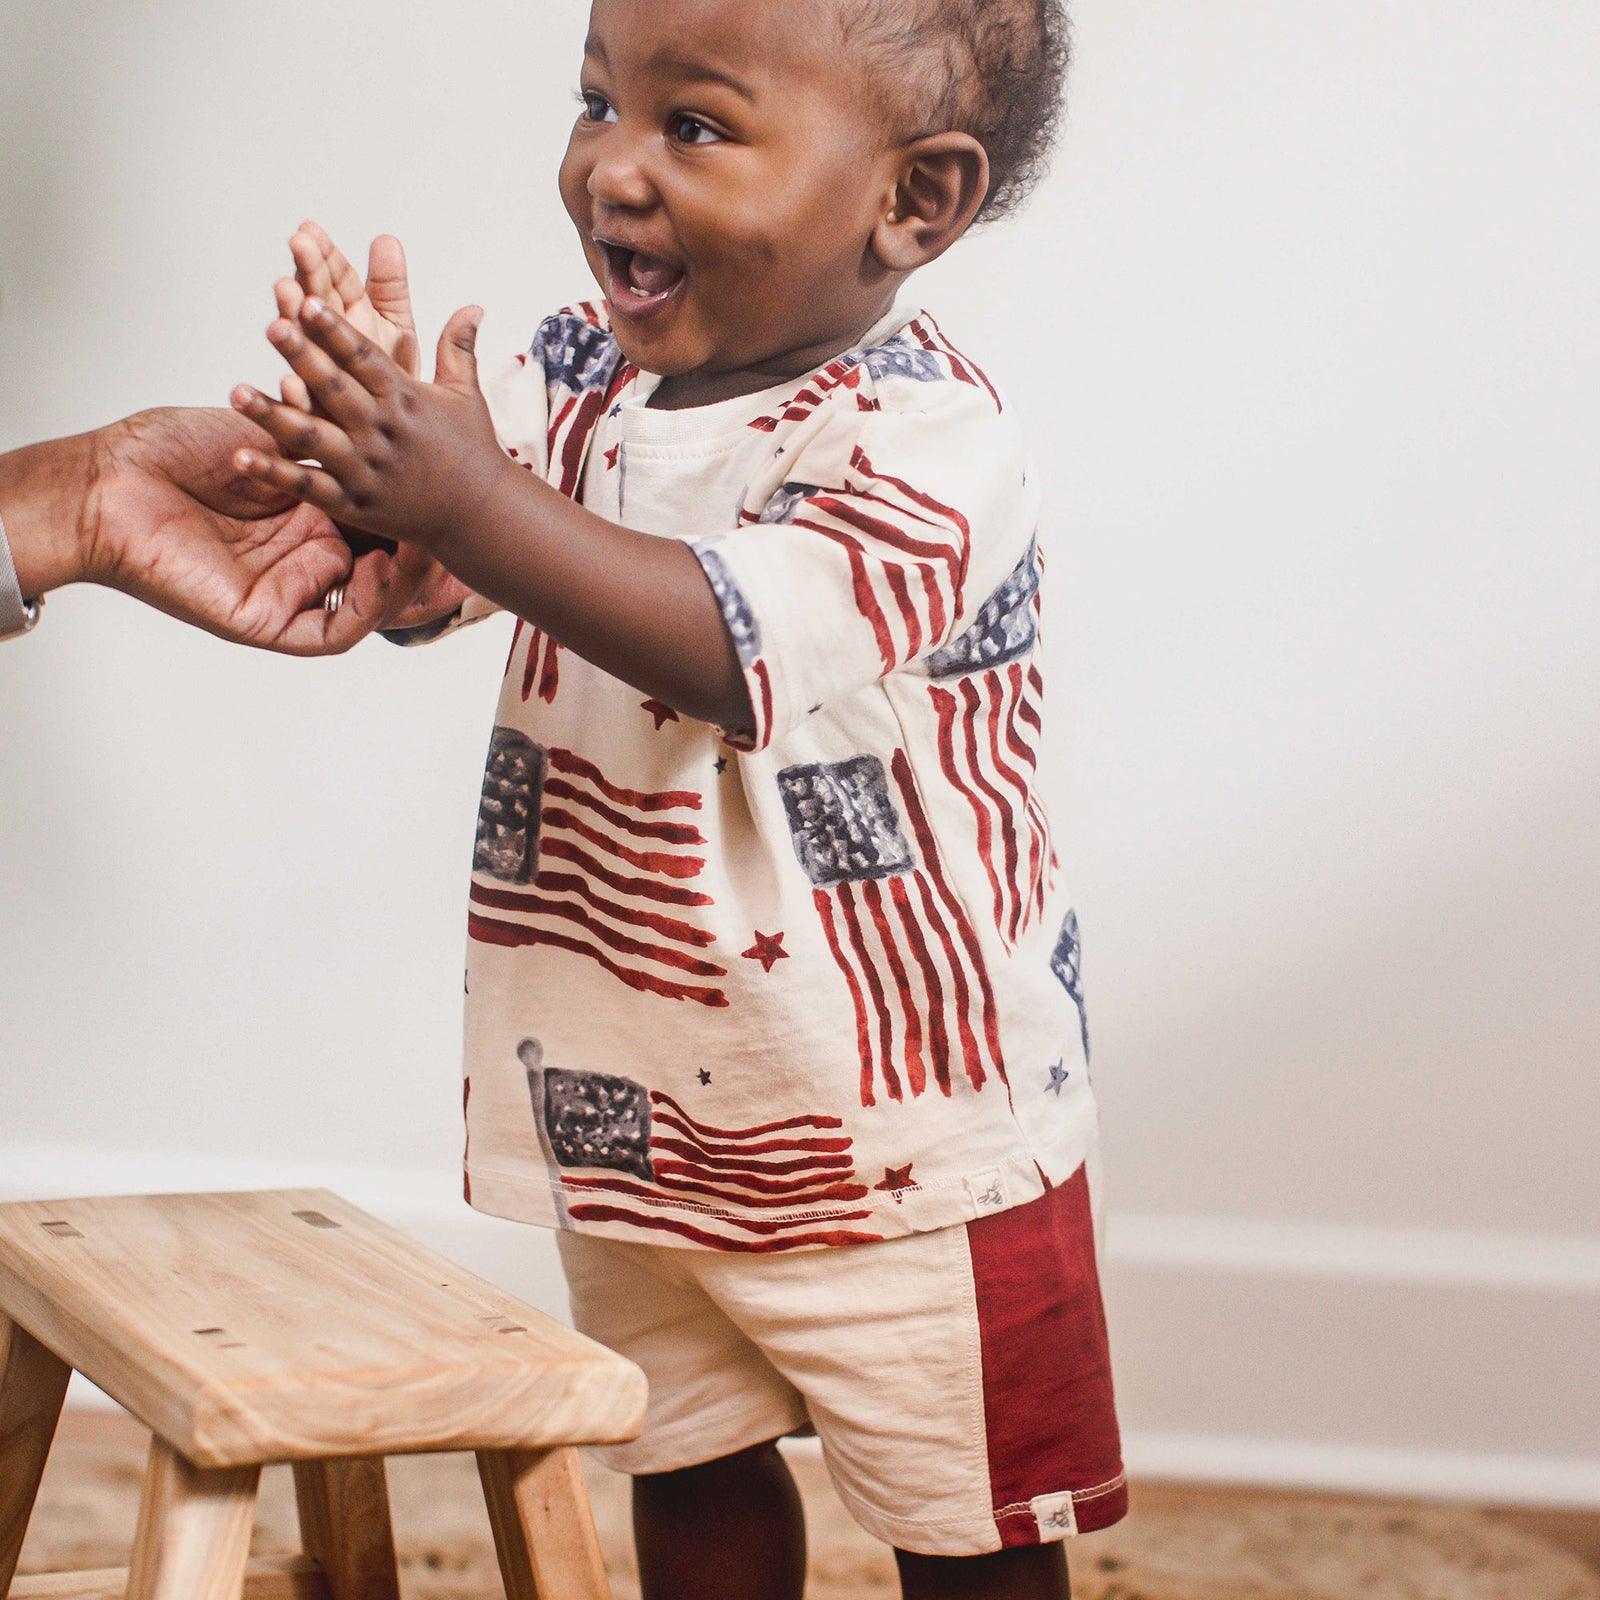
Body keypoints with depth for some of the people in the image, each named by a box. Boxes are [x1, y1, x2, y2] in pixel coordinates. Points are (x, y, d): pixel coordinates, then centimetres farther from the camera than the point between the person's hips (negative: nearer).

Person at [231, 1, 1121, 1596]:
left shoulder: (932, 445, -23)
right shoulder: (577, 383, -1)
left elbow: (730, 644, -36)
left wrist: (467, 501, -43)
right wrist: (355, 485, -27)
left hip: (907, 1138, -6)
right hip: (638, 1109, 6)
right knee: (689, 1468, 23)